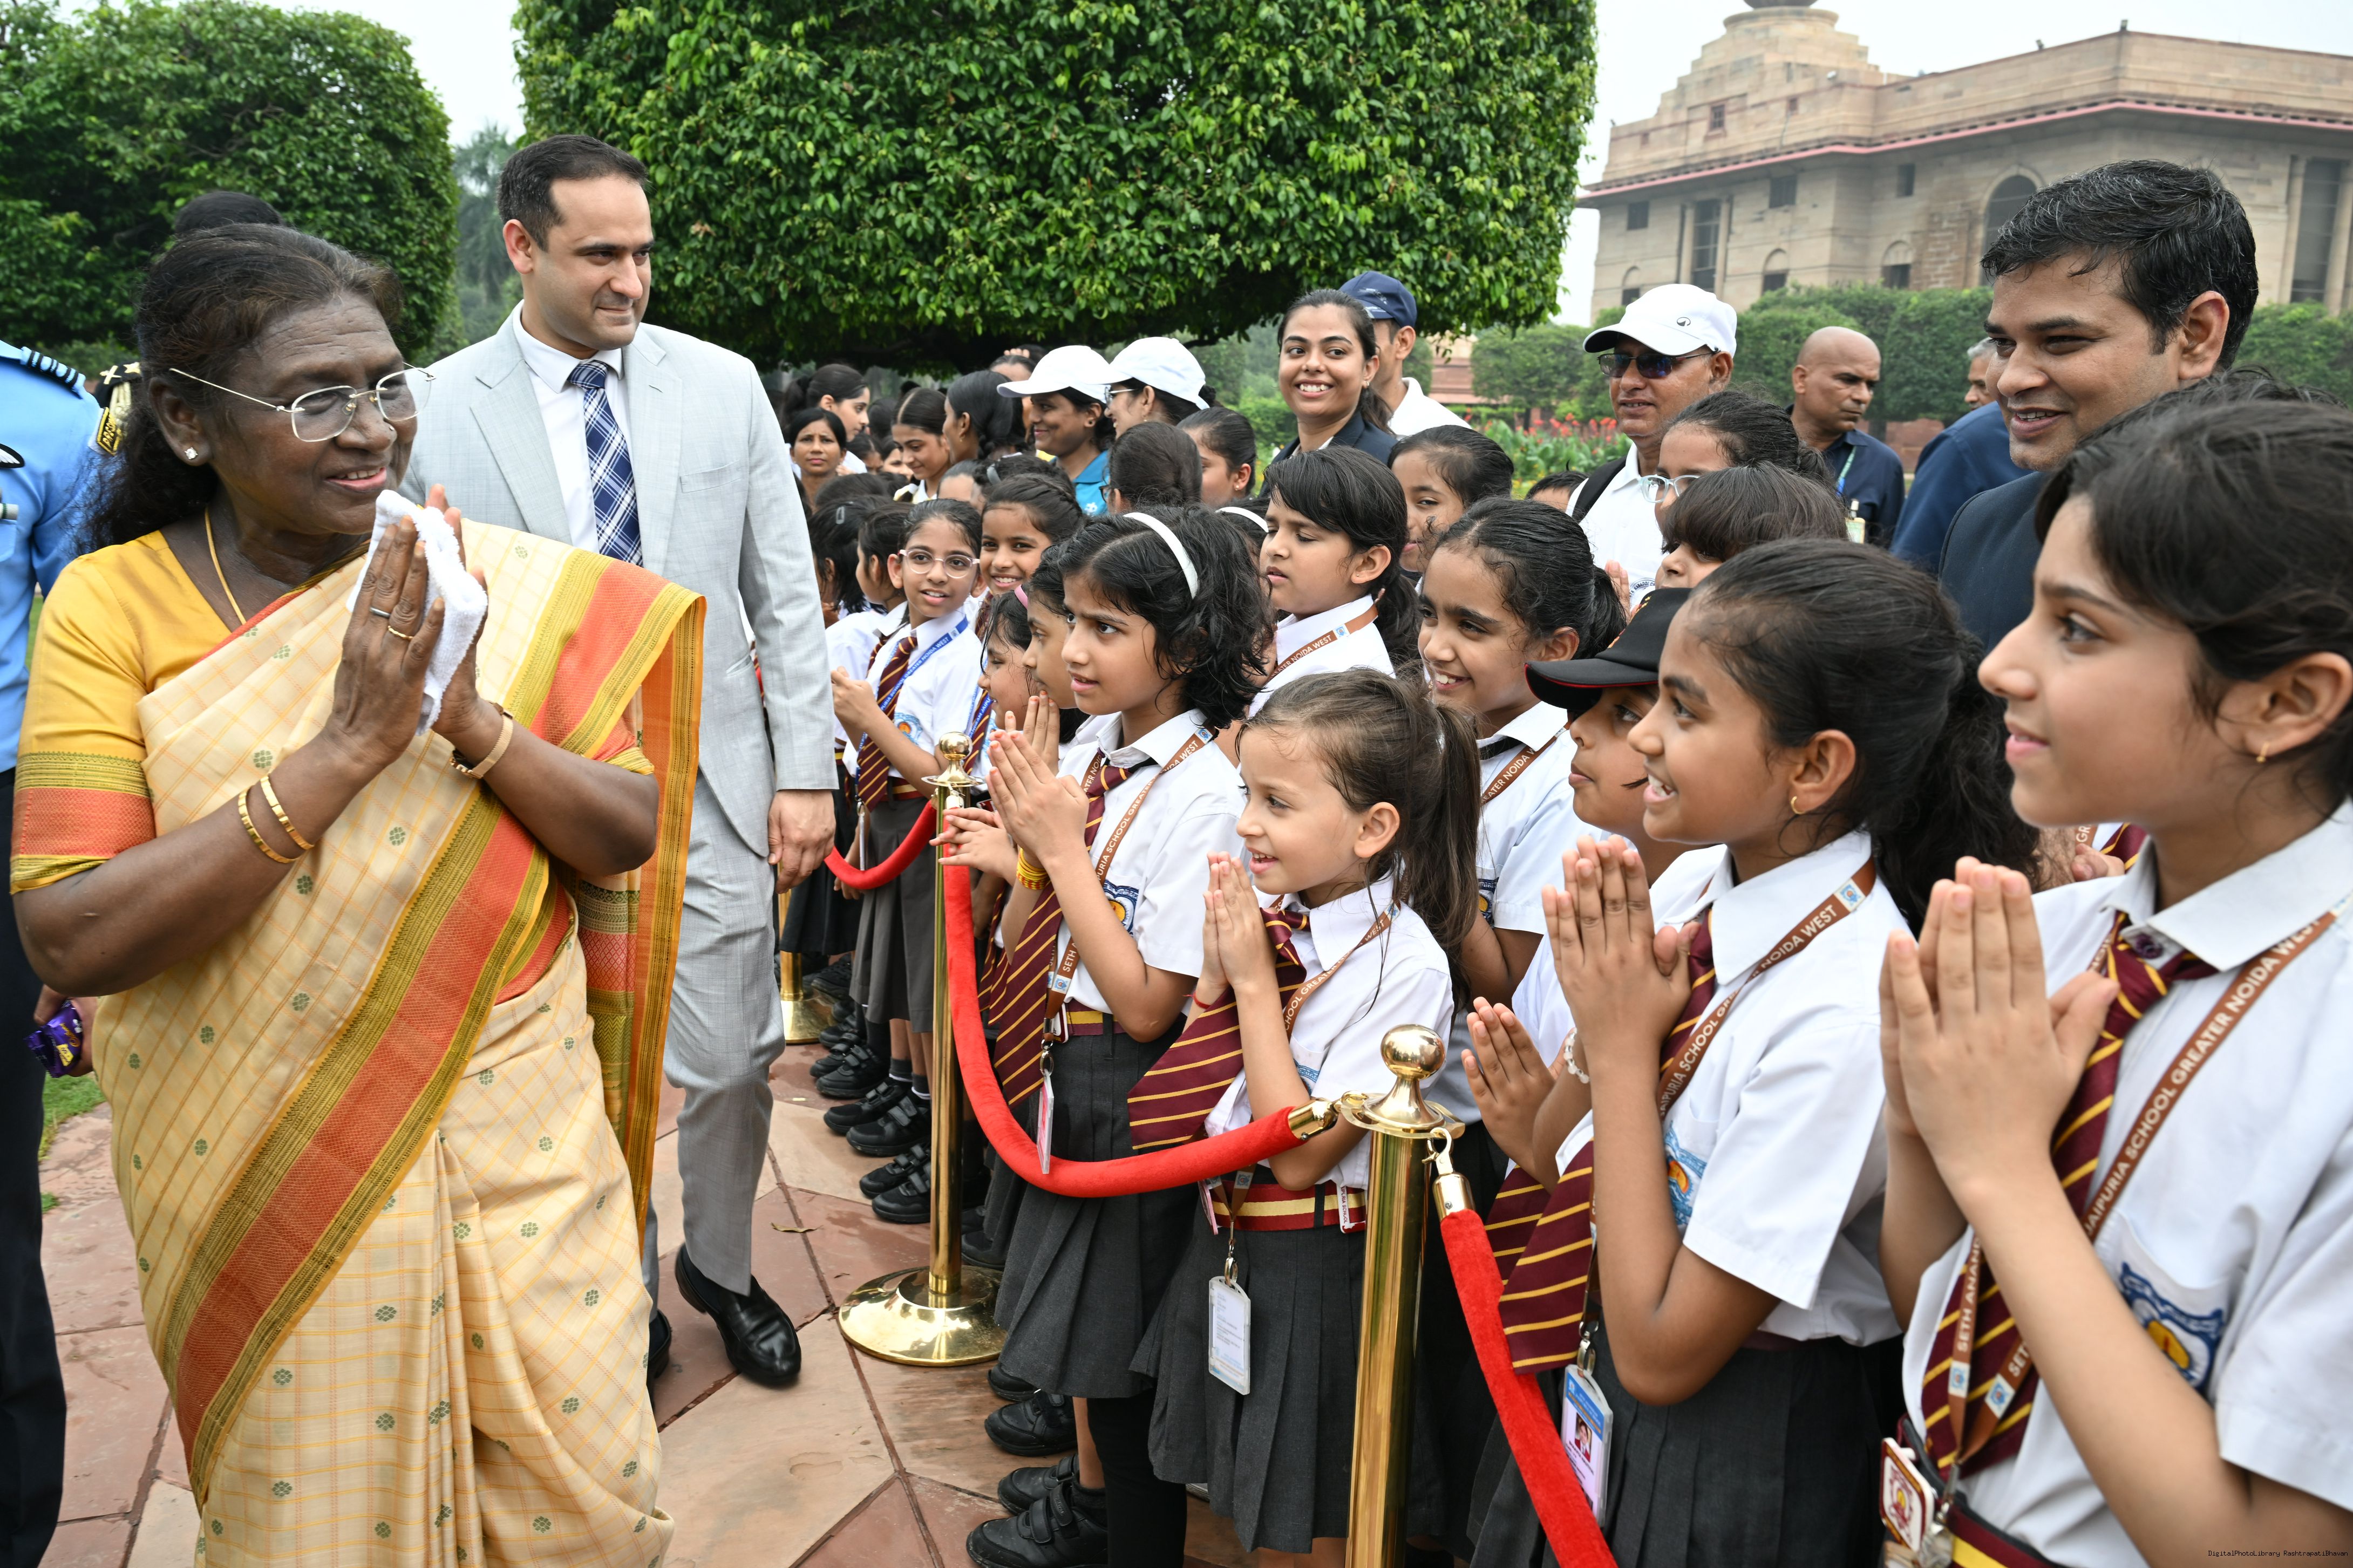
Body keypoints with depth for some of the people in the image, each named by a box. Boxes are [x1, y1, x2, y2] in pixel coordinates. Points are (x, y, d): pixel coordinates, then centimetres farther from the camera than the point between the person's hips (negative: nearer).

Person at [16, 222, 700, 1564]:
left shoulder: (496, 583, -4)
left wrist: (472, 721, -21)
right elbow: (73, 940, -18)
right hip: (269, 1155, -1)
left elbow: (630, 842, -4)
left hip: (522, 1126, 2)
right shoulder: (111, 606, -9)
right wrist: (340, 751, -25)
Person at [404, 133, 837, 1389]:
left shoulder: (723, 385, 2)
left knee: (732, 1061, 7)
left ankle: (721, 1266, 33)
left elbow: (786, 594, 4)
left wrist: (805, 771, 0)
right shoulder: (439, 409, -3)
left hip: (712, 780, 1)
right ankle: (620, 1295, 34)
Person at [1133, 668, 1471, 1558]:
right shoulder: (1268, 917, -4)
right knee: (1249, 1505, 24)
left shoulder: (1404, 965, -22)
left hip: (1317, 1273, -6)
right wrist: (1216, 973, -12)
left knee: (1307, 1531, 13)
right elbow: (1176, 1111, 2)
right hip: (1225, 1242, 7)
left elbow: (1299, 1155, -23)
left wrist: (1256, 982, -21)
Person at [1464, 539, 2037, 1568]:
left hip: (1734, 1453, -6)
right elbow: (1555, 1168, 2)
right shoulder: (1686, 886, -8)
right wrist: (1599, 1036, -16)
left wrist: (1622, 1050, -21)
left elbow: (1659, 1354, -22)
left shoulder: (1846, 1010, -29)